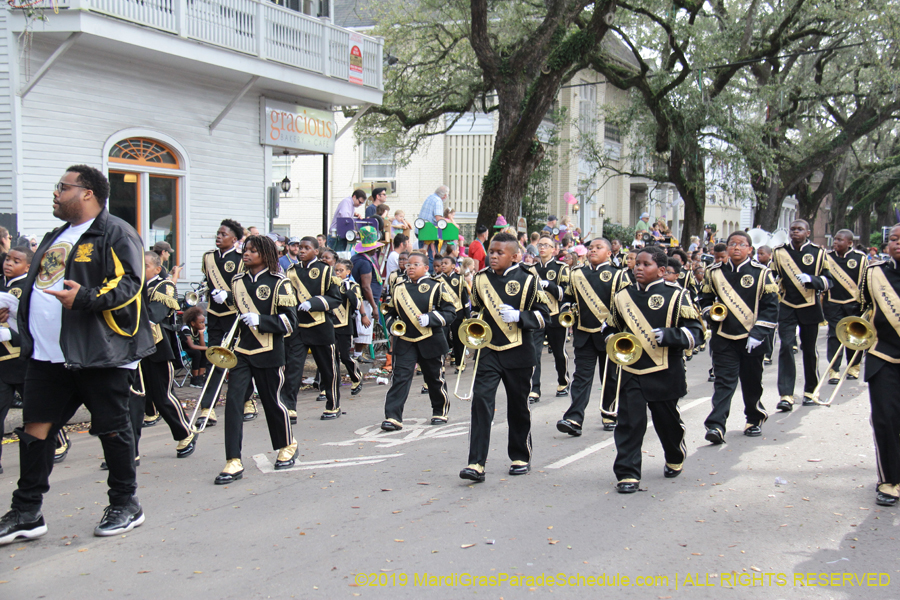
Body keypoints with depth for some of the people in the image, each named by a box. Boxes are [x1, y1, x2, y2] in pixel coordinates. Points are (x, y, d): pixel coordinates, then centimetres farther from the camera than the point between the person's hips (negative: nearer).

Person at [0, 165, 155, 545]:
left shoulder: (115, 234, -7)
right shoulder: (55, 237, 21)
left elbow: (128, 284, -18)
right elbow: (35, 286, 29)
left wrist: (84, 297, -31)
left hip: (98, 354, -8)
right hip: (48, 355, 8)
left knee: (112, 428, 3)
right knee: (36, 428, 6)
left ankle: (125, 504, 19)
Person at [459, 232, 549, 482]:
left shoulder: (527, 279, -3)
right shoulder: (481, 279, 6)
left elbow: (543, 314, -3)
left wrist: (518, 316, -18)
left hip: (518, 352, -2)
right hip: (489, 351, 2)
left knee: (518, 406, 9)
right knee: (481, 401, -12)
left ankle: (521, 457, 28)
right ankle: (476, 464, -13)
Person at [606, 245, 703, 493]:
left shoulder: (675, 295, -5)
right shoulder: (623, 296, 6)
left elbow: (694, 331, -7)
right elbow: (612, 327, 21)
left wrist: (669, 335, -24)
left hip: (665, 374, -2)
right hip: (631, 372, 2)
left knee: (667, 420, 14)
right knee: (629, 422, -5)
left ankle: (675, 459, 41)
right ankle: (628, 473, 2)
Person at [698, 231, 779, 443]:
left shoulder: (761, 273, -2)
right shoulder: (715, 272, 4)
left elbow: (771, 306, -5)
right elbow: (705, 299, 17)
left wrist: (758, 334, -13)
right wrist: (710, 312, -4)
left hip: (751, 339, -1)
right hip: (724, 338, 1)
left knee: (752, 382, 12)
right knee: (724, 381, -7)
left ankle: (754, 419, 34)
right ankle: (716, 426, -13)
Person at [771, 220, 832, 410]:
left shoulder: (818, 252, 1)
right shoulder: (779, 252, 5)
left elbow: (827, 280, -3)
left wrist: (811, 279, -21)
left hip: (809, 308, 0)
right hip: (787, 308, 0)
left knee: (809, 349, 9)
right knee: (786, 347, -11)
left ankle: (811, 391, 27)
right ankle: (786, 395, -14)